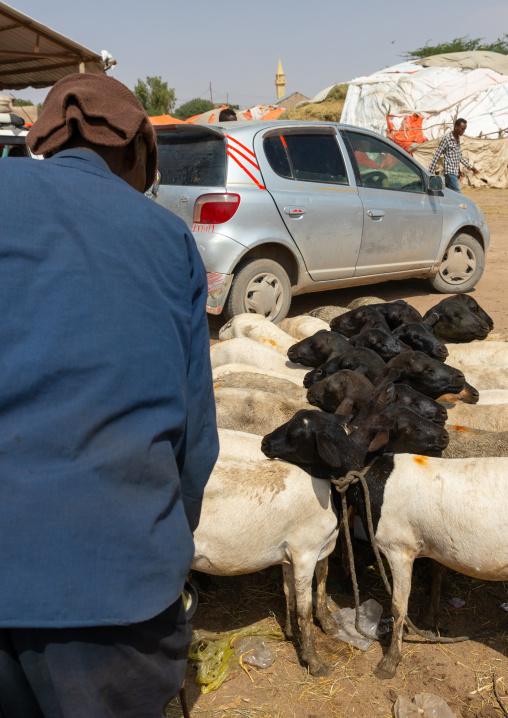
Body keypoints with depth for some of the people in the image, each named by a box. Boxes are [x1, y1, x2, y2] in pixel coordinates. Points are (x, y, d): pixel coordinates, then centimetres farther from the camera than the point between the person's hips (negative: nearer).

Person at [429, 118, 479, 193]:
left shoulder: (458, 139, 15)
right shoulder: (446, 139, -11)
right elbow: (436, 156, -11)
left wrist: (470, 167, 19)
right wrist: (430, 173, -13)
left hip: (456, 172, 8)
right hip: (450, 172, -8)